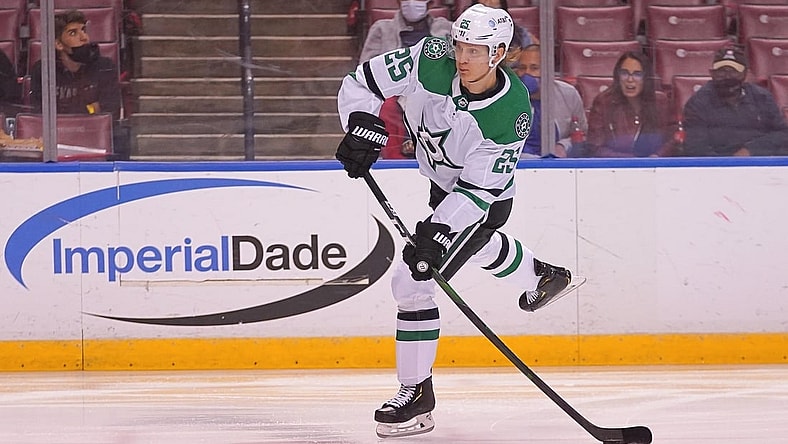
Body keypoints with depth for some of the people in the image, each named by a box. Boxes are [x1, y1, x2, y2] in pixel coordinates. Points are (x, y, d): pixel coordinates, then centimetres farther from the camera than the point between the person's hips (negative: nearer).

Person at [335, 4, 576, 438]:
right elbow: (362, 82, -14)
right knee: (478, 244, 35)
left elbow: (477, 190, -30)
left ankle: (416, 394, -8)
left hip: (483, 198, -7)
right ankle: (541, 277, 67)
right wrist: (362, 128, -29)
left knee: (412, 279, -17)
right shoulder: (431, 62, -25)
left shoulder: (511, 114, -32)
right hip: (442, 180, 7)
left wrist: (436, 231, -39)